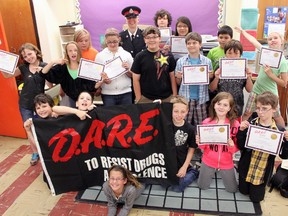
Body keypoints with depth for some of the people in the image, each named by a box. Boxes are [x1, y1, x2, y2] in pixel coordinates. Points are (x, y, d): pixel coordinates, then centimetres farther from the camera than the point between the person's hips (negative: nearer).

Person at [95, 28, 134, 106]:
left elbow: (133, 75, 9)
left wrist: (127, 70, -10)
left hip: (125, 93, 1)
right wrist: (103, 80, -14)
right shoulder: (100, 56, 3)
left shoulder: (127, 55, 5)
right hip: (107, 94, -1)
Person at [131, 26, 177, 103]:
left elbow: (172, 77, 7)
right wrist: (138, 99, -3)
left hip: (167, 98, 1)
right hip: (146, 99, -1)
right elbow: (136, 80, 1)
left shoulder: (168, 56, 3)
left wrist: (175, 97, 2)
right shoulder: (140, 57, 0)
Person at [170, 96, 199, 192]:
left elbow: (191, 149, -1)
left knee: (177, 188, 2)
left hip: (181, 164, 0)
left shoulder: (190, 128, -12)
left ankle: (194, 172, 23)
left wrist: (184, 167, -4)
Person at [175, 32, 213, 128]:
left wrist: (209, 77, -12)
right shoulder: (180, 61, 2)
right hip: (185, 98, 0)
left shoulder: (207, 61, 3)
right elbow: (177, 83, 8)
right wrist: (178, 77, -12)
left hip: (201, 99, 1)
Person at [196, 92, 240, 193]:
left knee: (232, 189, 17)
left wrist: (232, 146, -29)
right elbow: (203, 146, -2)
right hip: (208, 161, 1)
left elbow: (237, 148, -8)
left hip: (226, 163, 0)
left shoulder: (235, 124, -16)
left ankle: (222, 173, 41)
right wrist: (199, 142, -24)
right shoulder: (206, 122, -12)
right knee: (202, 187, 18)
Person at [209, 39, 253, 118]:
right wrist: (216, 78, -19)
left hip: (237, 108, 1)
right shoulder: (219, 68, -5)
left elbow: (249, 90, 3)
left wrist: (249, 78, -13)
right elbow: (212, 89, -1)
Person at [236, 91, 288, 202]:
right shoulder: (250, 125, -13)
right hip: (246, 168, 1)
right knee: (243, 191, 21)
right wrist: (241, 131, -25)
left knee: (256, 198, 16)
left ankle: (259, 187, 43)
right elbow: (241, 147, -10)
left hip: (263, 172, -1)